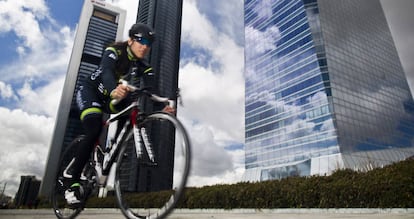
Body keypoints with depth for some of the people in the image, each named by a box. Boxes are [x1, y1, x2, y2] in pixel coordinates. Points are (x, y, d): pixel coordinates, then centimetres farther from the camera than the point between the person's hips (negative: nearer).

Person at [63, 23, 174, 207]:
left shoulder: (143, 67, -10)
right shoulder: (114, 52, -22)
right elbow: (106, 72, -42)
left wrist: (163, 107, -46)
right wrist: (114, 90, -65)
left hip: (108, 99, 5)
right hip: (90, 91, -5)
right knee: (94, 130, -26)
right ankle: (73, 181, -11)